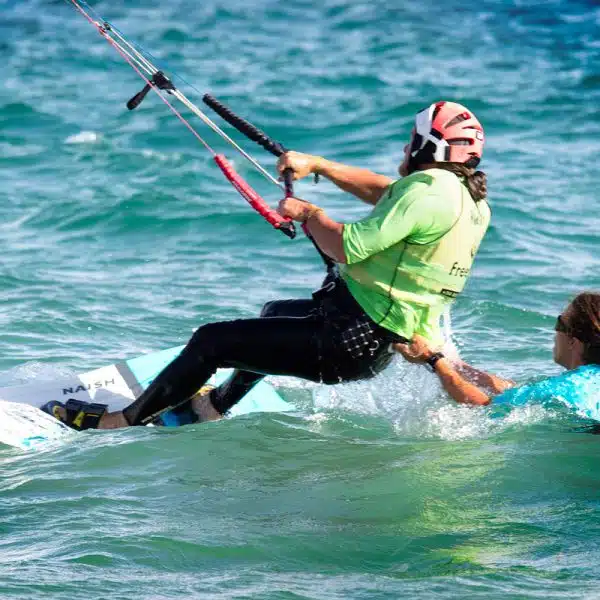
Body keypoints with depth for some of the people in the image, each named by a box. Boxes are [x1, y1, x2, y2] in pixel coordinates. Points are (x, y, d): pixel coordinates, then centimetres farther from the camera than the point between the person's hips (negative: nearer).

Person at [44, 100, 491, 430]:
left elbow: (348, 247, -27)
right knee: (277, 313, 38)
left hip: (349, 343, -10)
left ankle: (129, 420, 16)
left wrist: (308, 214, -8)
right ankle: (216, 407, 52)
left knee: (211, 341, 0)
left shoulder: (431, 191, -23)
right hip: (380, 340, 10)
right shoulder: (470, 198, 6)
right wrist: (317, 165, 19)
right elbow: (383, 192, 22)